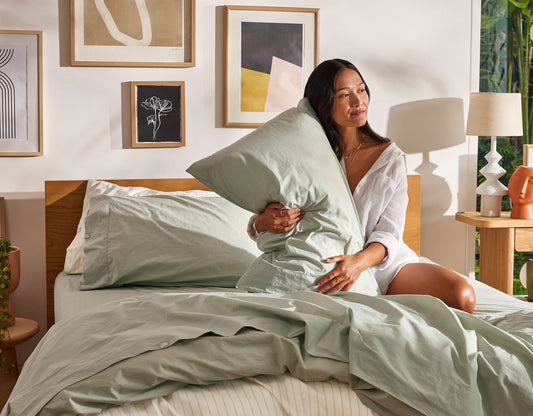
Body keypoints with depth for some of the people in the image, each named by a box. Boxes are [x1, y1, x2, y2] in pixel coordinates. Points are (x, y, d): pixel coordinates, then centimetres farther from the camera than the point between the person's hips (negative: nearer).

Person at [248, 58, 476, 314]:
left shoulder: (391, 158, -2)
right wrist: (264, 222, -27)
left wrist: (359, 261, -33)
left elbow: (389, 233, -10)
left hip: (383, 262, 0)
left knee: (462, 297, -23)